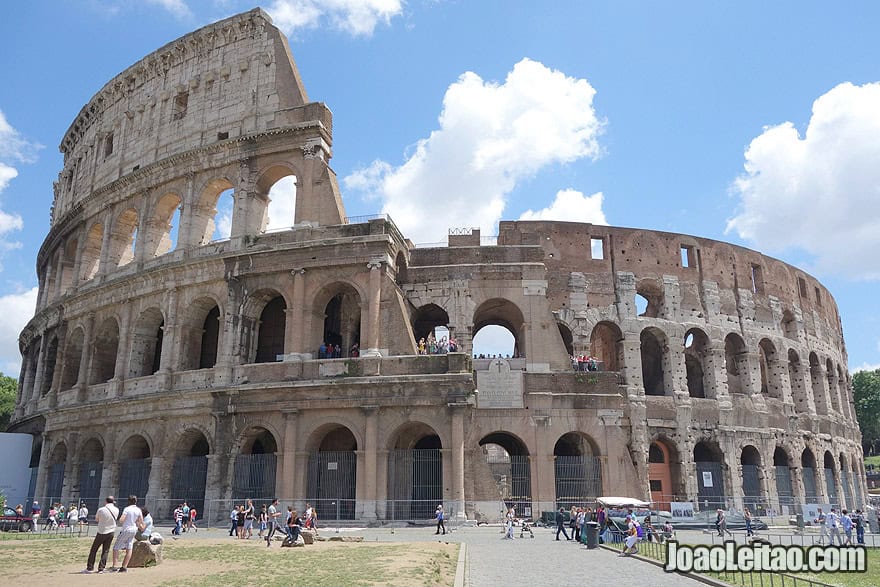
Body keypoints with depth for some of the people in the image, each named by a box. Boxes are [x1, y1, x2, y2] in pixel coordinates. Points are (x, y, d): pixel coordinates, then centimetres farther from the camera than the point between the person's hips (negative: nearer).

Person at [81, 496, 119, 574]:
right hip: (111, 532, 4)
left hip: (102, 532, -4)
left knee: (93, 550, 9)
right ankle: (101, 568, 7)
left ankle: (90, 568, 9)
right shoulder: (116, 510, -5)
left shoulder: (101, 509, -15)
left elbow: (96, 519, 2)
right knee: (105, 551, 9)